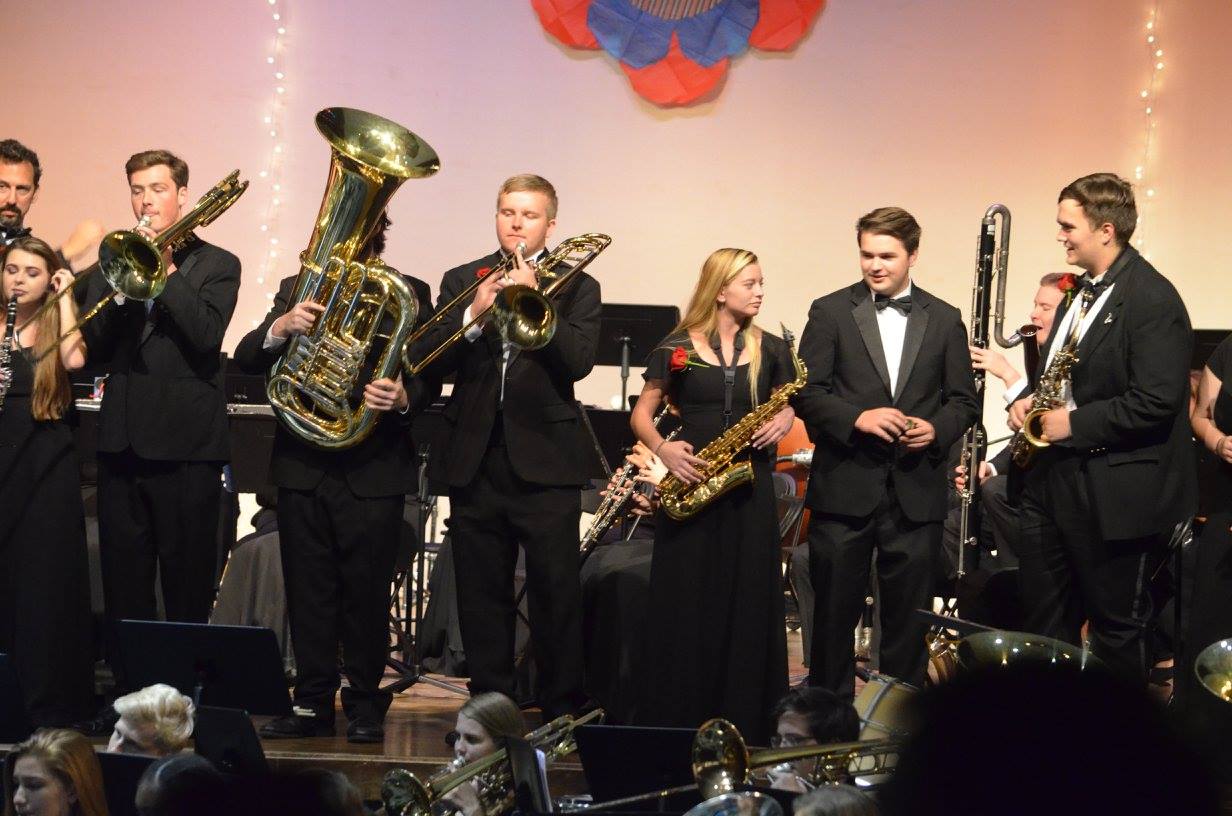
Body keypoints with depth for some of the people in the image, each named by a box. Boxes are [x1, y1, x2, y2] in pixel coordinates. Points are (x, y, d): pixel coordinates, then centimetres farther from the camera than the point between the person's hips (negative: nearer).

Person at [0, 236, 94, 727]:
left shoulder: (55, 326, 4)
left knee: (45, 579, -1)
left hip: (47, 463, -2)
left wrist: (65, 296, -7)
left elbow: (74, 359, -17)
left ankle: (49, 700, 3)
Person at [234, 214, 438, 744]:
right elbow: (246, 359, 1)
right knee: (308, 592, 5)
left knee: (365, 594, 0)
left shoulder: (407, 294, 4)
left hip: (374, 468, -3)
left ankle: (365, 704, 8)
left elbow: (429, 378, -1)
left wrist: (403, 398, -23)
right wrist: (280, 329, -19)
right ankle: (313, 703, 11)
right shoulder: (296, 289, 12)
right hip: (303, 465, 3)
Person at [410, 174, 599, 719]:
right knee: (481, 593, 6)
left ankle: (562, 710, 2)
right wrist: (474, 315, -14)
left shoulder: (575, 287, 7)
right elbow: (426, 360, 1)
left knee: (556, 592, -4)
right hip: (473, 459, 3)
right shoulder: (461, 281, 12)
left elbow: (578, 361, -9)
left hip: (544, 461, -2)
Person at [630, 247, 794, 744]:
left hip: (750, 491, 2)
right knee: (682, 608, -1)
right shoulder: (677, 348, 2)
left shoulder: (771, 350, 8)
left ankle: (742, 721, 7)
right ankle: (674, 722, 5)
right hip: (689, 481, -2)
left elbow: (785, 409, 17)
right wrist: (663, 449, -14)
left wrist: (781, 423, -6)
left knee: (747, 607, 1)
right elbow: (641, 414, 4)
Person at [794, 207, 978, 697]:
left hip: (916, 490, 1)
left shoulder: (944, 320, 9)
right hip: (844, 489, -1)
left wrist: (937, 429, -10)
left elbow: (964, 399, 11)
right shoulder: (831, 312, 2)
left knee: (908, 616, 5)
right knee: (834, 612, 5)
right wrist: (857, 418, -19)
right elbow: (805, 392, -3)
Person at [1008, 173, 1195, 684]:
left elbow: (1156, 402, -24)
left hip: (1116, 495, -9)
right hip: (1054, 483, 9)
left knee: (1118, 625, 3)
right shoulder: (1083, 292, 12)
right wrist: (1028, 401, 4)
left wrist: (1074, 424, -20)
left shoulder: (1152, 300, -17)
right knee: (1044, 616, 16)